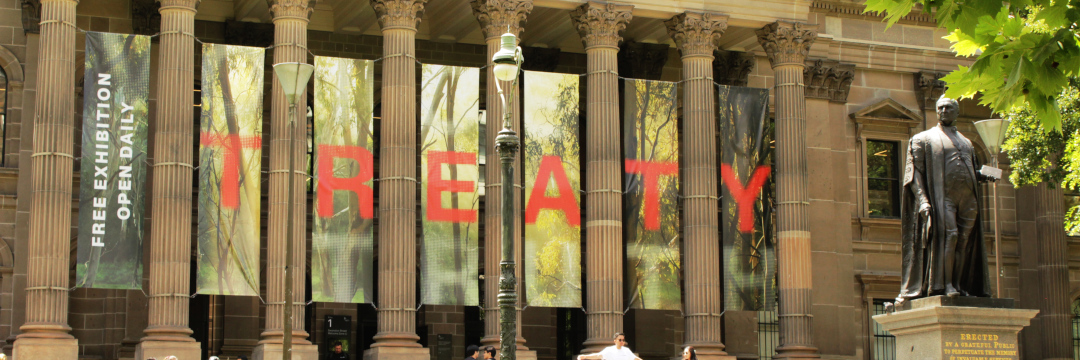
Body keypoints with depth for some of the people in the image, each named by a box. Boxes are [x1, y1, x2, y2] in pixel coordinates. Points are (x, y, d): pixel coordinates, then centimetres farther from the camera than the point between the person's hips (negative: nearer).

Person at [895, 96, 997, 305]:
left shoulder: (966, 143, 26)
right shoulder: (923, 139, 9)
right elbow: (914, 172, 0)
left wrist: (985, 176, 5)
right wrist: (922, 199, -14)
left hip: (967, 199, 6)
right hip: (942, 196, -6)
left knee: (965, 242, 0)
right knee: (948, 235, -21)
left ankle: (959, 286, 2)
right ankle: (945, 285, -21)